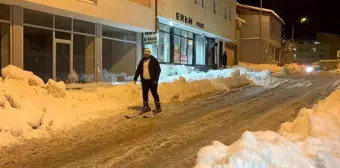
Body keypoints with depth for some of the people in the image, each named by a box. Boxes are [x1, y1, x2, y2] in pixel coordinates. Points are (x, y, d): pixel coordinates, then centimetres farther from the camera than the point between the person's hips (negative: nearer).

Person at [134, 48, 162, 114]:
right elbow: (138, 70, 15)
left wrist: (156, 79, -20)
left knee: (154, 94, 0)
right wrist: (135, 78, 9)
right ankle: (146, 107, 23)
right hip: (144, 81, 6)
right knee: (145, 94, 9)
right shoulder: (142, 60, 11)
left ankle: (158, 108, 10)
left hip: (152, 81, -5)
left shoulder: (154, 60, -7)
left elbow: (158, 70, -12)